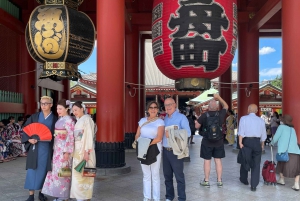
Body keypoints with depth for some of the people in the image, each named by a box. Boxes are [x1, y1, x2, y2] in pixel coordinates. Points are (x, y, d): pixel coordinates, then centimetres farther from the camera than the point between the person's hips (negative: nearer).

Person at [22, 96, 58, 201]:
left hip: (47, 148, 0)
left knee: (43, 170, 7)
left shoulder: (55, 119, 3)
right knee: (32, 170, -1)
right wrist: (29, 139, -14)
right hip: (35, 147, 0)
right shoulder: (34, 117, 4)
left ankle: (41, 192, 21)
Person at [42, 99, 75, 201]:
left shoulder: (69, 120, -13)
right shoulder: (60, 119, 12)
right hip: (57, 148, 8)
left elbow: (70, 137, -17)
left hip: (64, 149, -8)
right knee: (56, 171, 11)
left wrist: (67, 152, -19)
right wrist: (54, 148, 15)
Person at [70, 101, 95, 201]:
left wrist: (87, 152, -21)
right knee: (77, 174, 10)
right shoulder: (78, 120, 16)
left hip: (84, 150, -8)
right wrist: (74, 151, 11)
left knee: (82, 174, -5)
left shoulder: (87, 119, -9)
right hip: (77, 150, 8)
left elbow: (89, 136, -16)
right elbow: (76, 137, 15)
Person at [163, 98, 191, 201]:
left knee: (179, 176, 2)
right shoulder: (165, 118, 12)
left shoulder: (181, 117, -6)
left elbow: (188, 133, -15)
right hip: (165, 150, 6)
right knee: (167, 175, 14)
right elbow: (162, 132, 14)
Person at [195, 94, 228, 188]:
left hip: (207, 142, -2)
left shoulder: (204, 115, -13)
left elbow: (197, 126, -2)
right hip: (219, 141, 2)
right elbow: (226, 106, 14)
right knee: (218, 160, 10)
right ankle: (219, 181, 18)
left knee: (207, 160, 6)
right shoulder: (221, 114, -6)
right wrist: (219, 98, 15)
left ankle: (206, 181, 15)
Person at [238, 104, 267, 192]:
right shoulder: (261, 120, 6)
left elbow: (241, 132, -12)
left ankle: (244, 179, 35)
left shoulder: (244, 118, -2)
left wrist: (240, 142, -12)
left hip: (247, 141, -1)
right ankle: (254, 186, 5)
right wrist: (262, 144, 21)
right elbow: (263, 135, 9)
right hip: (257, 142, 1)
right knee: (256, 164, 6)